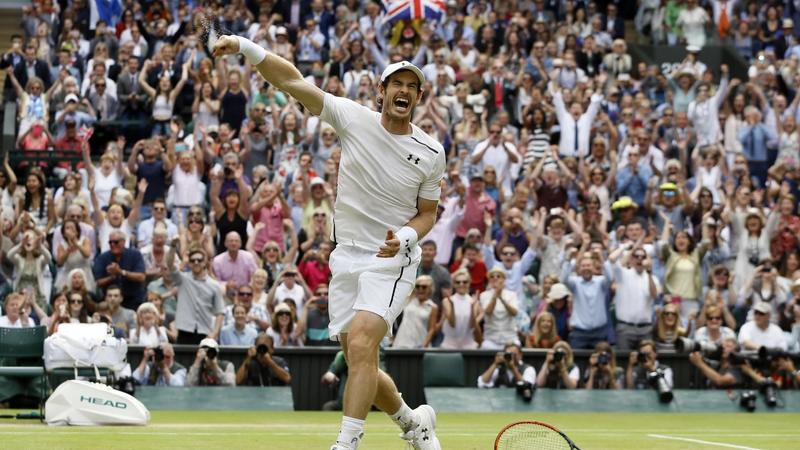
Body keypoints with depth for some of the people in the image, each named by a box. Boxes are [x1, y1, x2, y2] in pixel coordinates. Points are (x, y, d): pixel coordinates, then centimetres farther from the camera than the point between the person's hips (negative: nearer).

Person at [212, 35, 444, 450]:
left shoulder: (431, 153, -3)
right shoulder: (353, 118, -3)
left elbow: (427, 213, 8)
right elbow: (293, 81, -8)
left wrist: (407, 235, -14)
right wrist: (246, 47, -20)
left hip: (392, 260, -3)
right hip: (346, 259, 3)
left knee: (361, 342, -26)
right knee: (361, 367, 6)